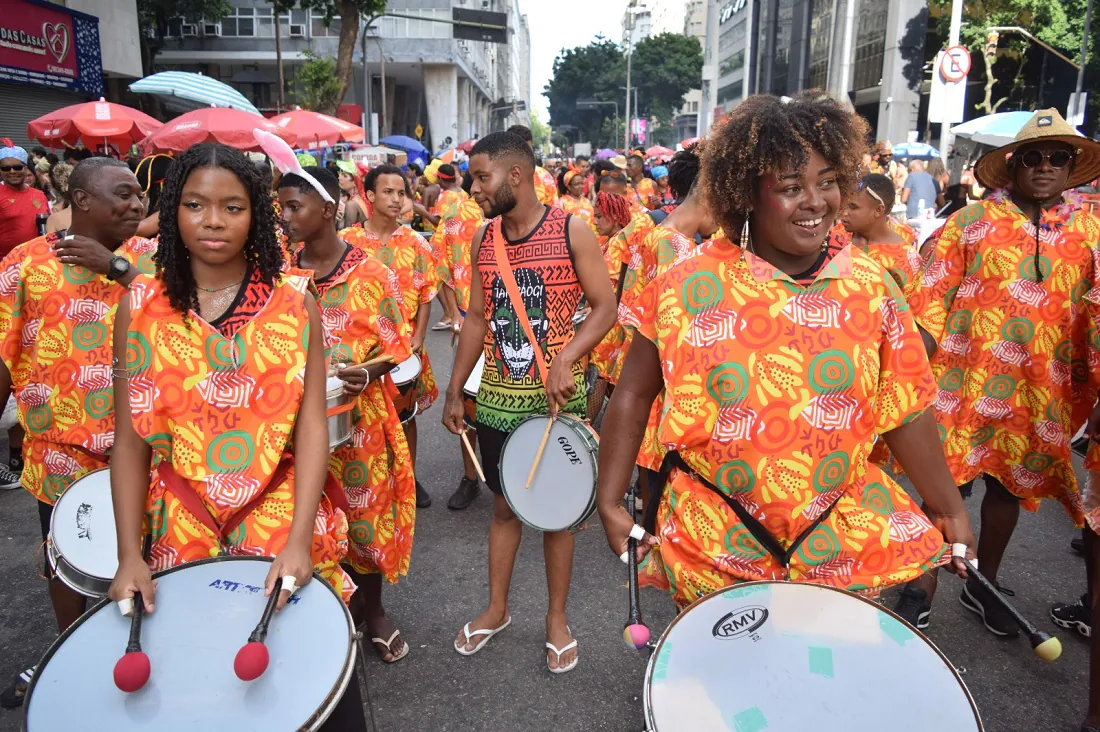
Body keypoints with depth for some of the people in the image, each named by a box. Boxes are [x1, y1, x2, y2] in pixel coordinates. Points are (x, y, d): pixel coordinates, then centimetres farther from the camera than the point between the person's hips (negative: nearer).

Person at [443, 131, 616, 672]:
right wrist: (454, 392, 6)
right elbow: (477, 318, 9)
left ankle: (557, 618, 27)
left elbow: (605, 306, -9)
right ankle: (496, 608, 33)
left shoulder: (572, 232, -9)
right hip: (498, 398, 4)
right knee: (505, 503, 16)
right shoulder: (483, 241, 5)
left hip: (556, 399, -4)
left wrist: (565, 361, -23)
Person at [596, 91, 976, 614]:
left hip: (840, 543, 2)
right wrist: (610, 504, -5)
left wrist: (950, 511, 7)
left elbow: (905, 410, 3)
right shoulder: (687, 288, -12)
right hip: (713, 544, -1)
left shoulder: (870, 289, -5)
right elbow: (634, 397, -4)